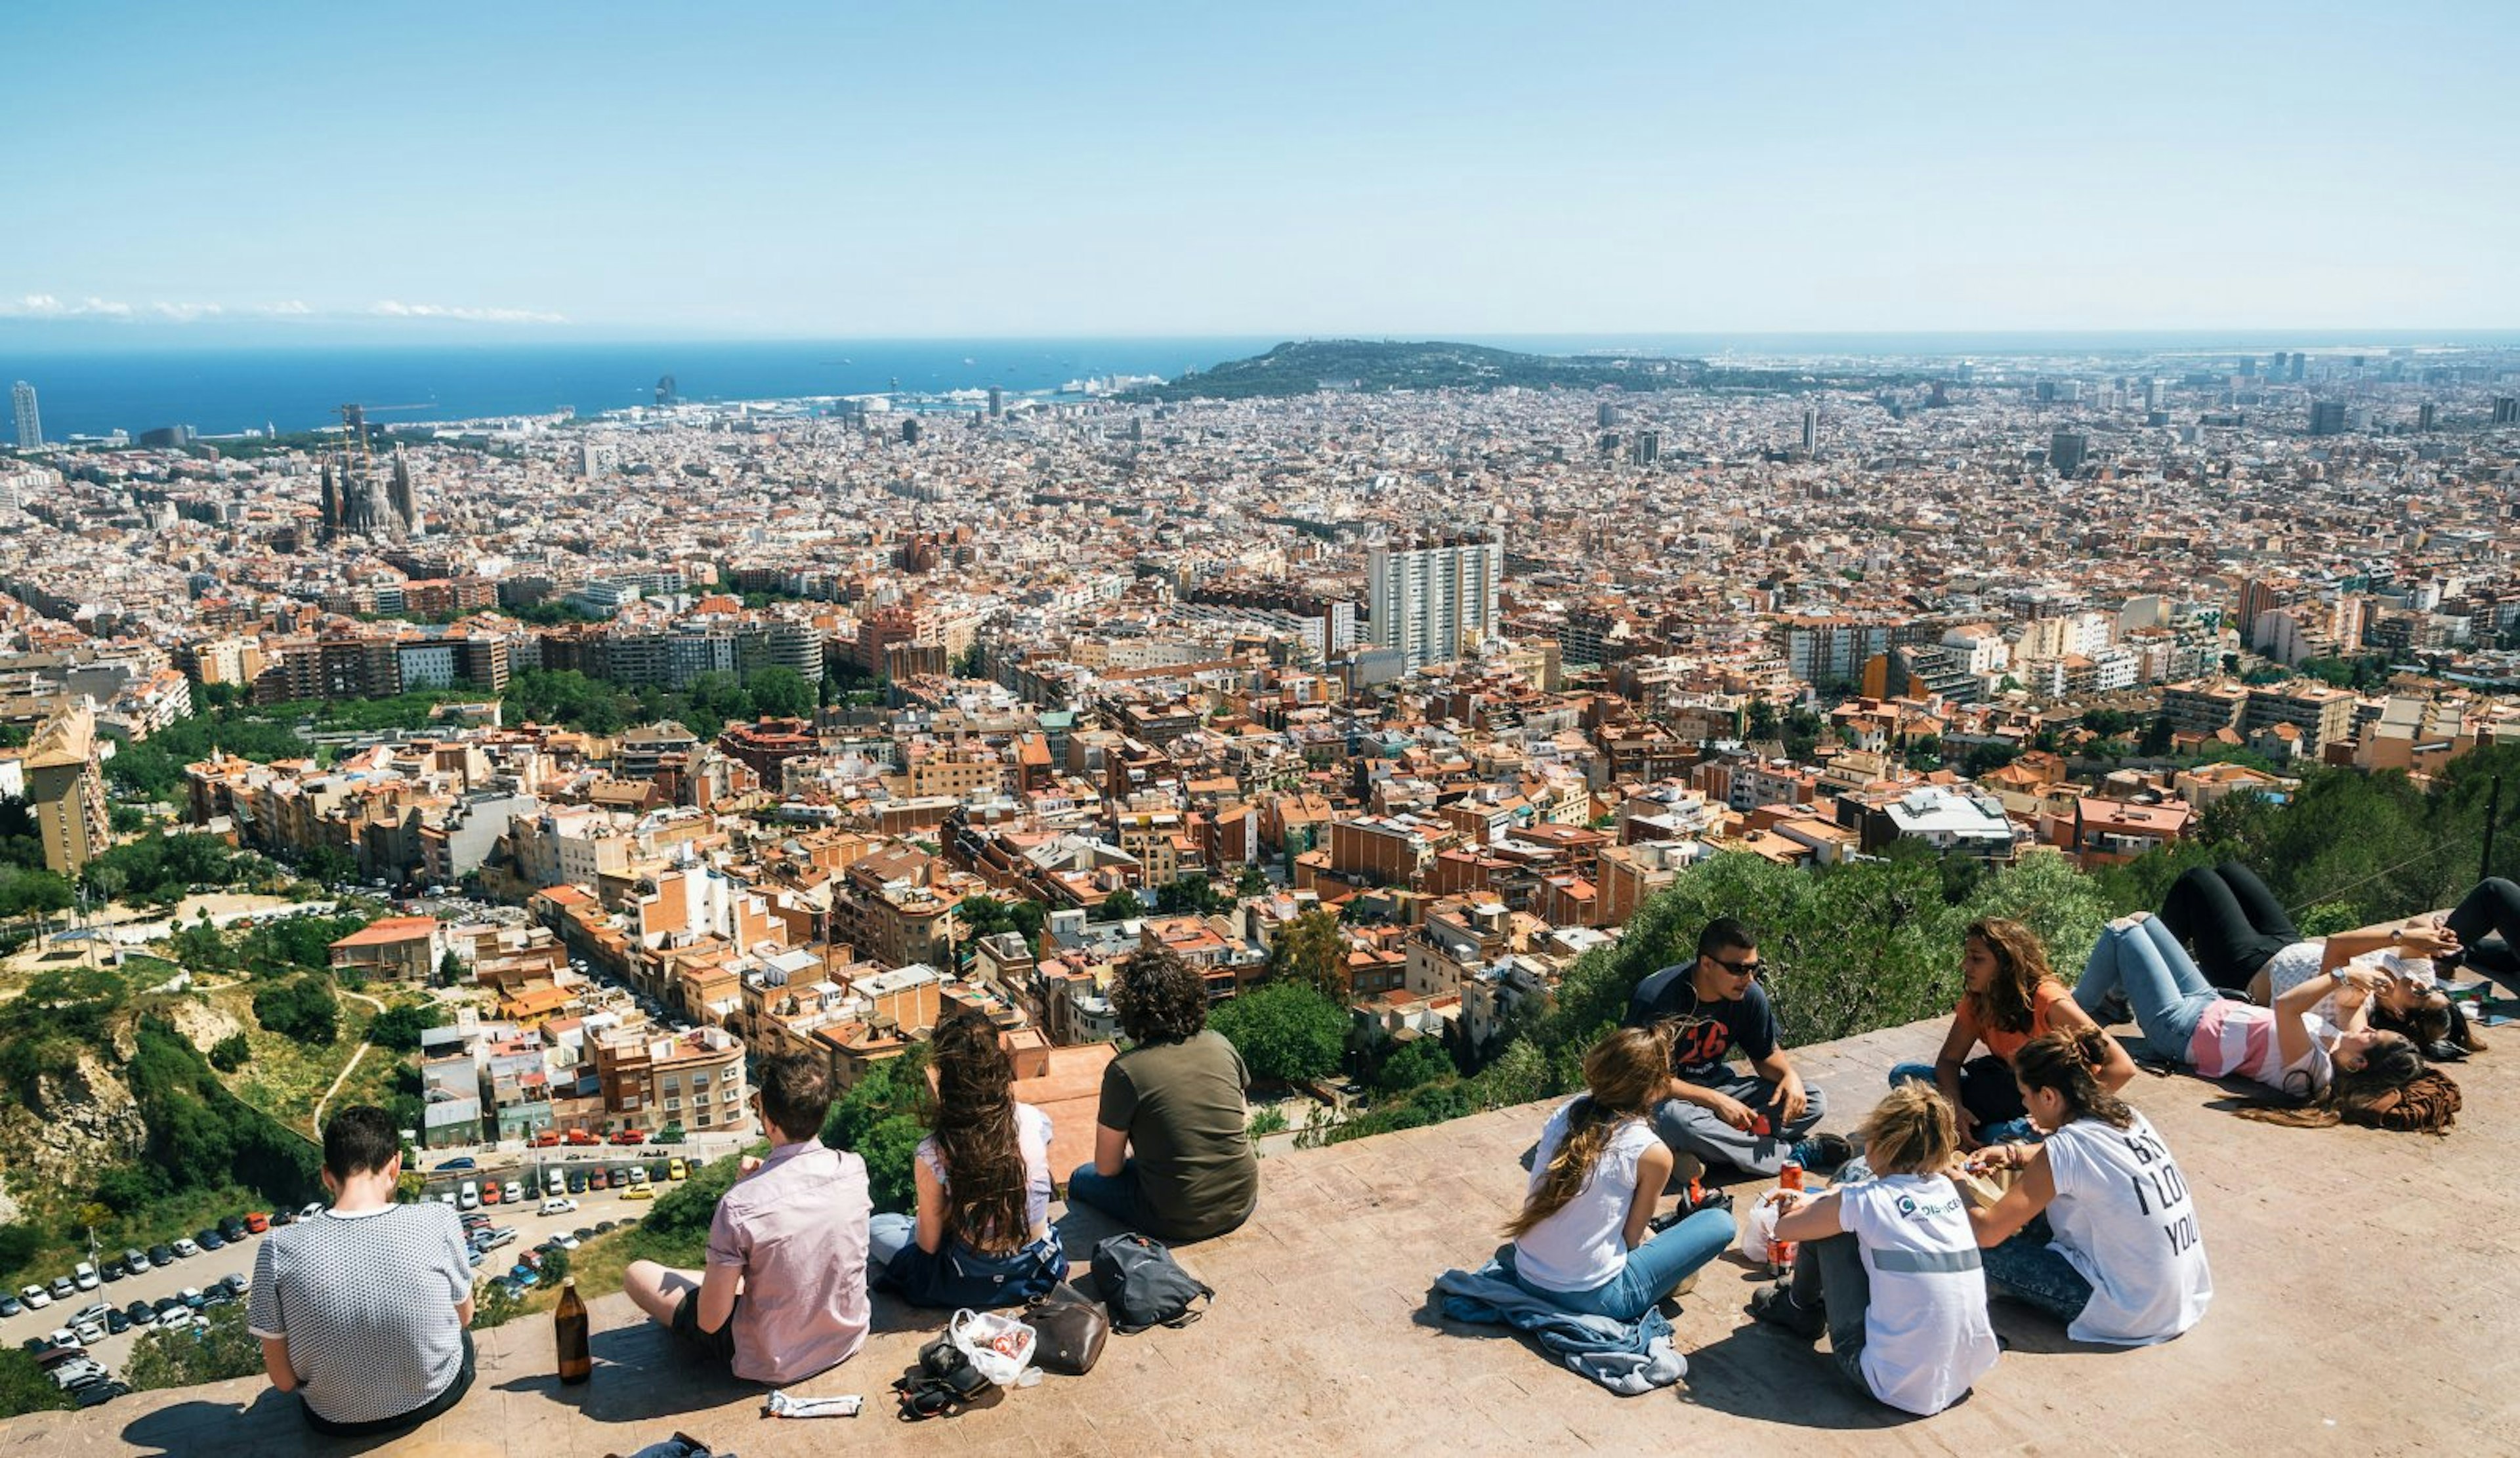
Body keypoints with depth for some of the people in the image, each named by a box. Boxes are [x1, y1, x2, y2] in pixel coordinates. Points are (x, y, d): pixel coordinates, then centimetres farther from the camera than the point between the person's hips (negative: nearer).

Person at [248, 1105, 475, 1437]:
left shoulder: (279, 1249, -24)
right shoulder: (438, 1222, -24)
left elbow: (283, 1379, -13)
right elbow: (465, 1316, -5)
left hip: (337, 1420, 1)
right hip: (435, 1397, -1)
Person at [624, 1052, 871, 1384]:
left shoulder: (738, 1206, -29)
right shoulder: (855, 1169, -14)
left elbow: (710, 1320, -18)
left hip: (774, 1365, -5)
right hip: (848, 1339, 5)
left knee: (637, 1274, 12)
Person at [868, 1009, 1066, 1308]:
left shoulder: (933, 1154, -25)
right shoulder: (1036, 1122, -16)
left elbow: (929, 1244, -12)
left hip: (974, 1287, -3)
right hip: (1041, 1272, 3)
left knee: (874, 1230, 19)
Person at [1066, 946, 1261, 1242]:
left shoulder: (1125, 1071, -17)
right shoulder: (1219, 1045, -4)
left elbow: (1107, 1168, -8)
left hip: (1181, 1221, -5)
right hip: (1241, 1207, 5)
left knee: (1081, 1180, 21)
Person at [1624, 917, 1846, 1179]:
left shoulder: (1749, 995, -7)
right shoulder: (1656, 999, -25)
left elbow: (1766, 1054, 9)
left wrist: (1790, 1075, -15)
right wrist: (1715, 1101, -27)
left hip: (1715, 1084, 6)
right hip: (1664, 1094, -6)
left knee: (1811, 1102, -8)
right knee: (1678, 1120, -41)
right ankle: (1791, 1154, -24)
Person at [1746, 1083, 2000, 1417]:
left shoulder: (1864, 1201, -12)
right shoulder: (1947, 1189, 5)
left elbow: (1784, 1228, 5)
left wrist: (1815, 1205, 24)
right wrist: (1823, 1202, 32)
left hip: (1897, 1388, -6)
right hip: (1967, 1376, 6)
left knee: (1826, 1227, 5)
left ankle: (1799, 1308, 33)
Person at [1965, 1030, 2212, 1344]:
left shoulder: (2067, 1147, -20)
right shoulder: (2130, 1119, 2)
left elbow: (1988, 1232, -18)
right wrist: (2014, 1155, 10)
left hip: (2133, 1315, -8)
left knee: (1987, 1251, -6)